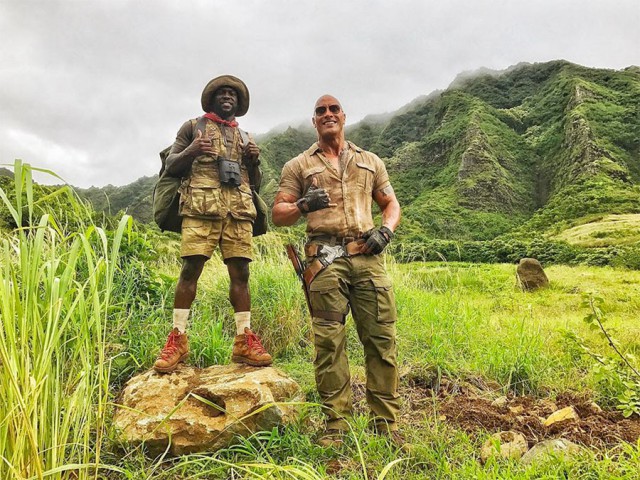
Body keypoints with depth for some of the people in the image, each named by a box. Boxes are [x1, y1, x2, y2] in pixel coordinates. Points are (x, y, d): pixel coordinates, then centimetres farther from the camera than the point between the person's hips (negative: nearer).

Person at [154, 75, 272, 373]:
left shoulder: (244, 136, 27)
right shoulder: (193, 126, 17)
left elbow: (253, 181, 26)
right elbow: (170, 166, 11)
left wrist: (254, 161, 5)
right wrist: (191, 152, -8)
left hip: (239, 208, 3)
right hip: (201, 205, -3)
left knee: (240, 272, -3)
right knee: (191, 268, -10)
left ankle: (244, 341, 1)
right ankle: (178, 339, -2)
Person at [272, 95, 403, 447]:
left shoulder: (371, 162, 22)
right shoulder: (299, 165, 14)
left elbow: (391, 203, 21)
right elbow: (278, 214, 10)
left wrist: (385, 230, 1)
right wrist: (303, 205, -11)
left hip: (367, 256, 2)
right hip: (325, 258, -2)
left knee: (381, 336, -1)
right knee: (329, 341, -3)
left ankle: (385, 421, 12)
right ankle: (336, 424, 9)